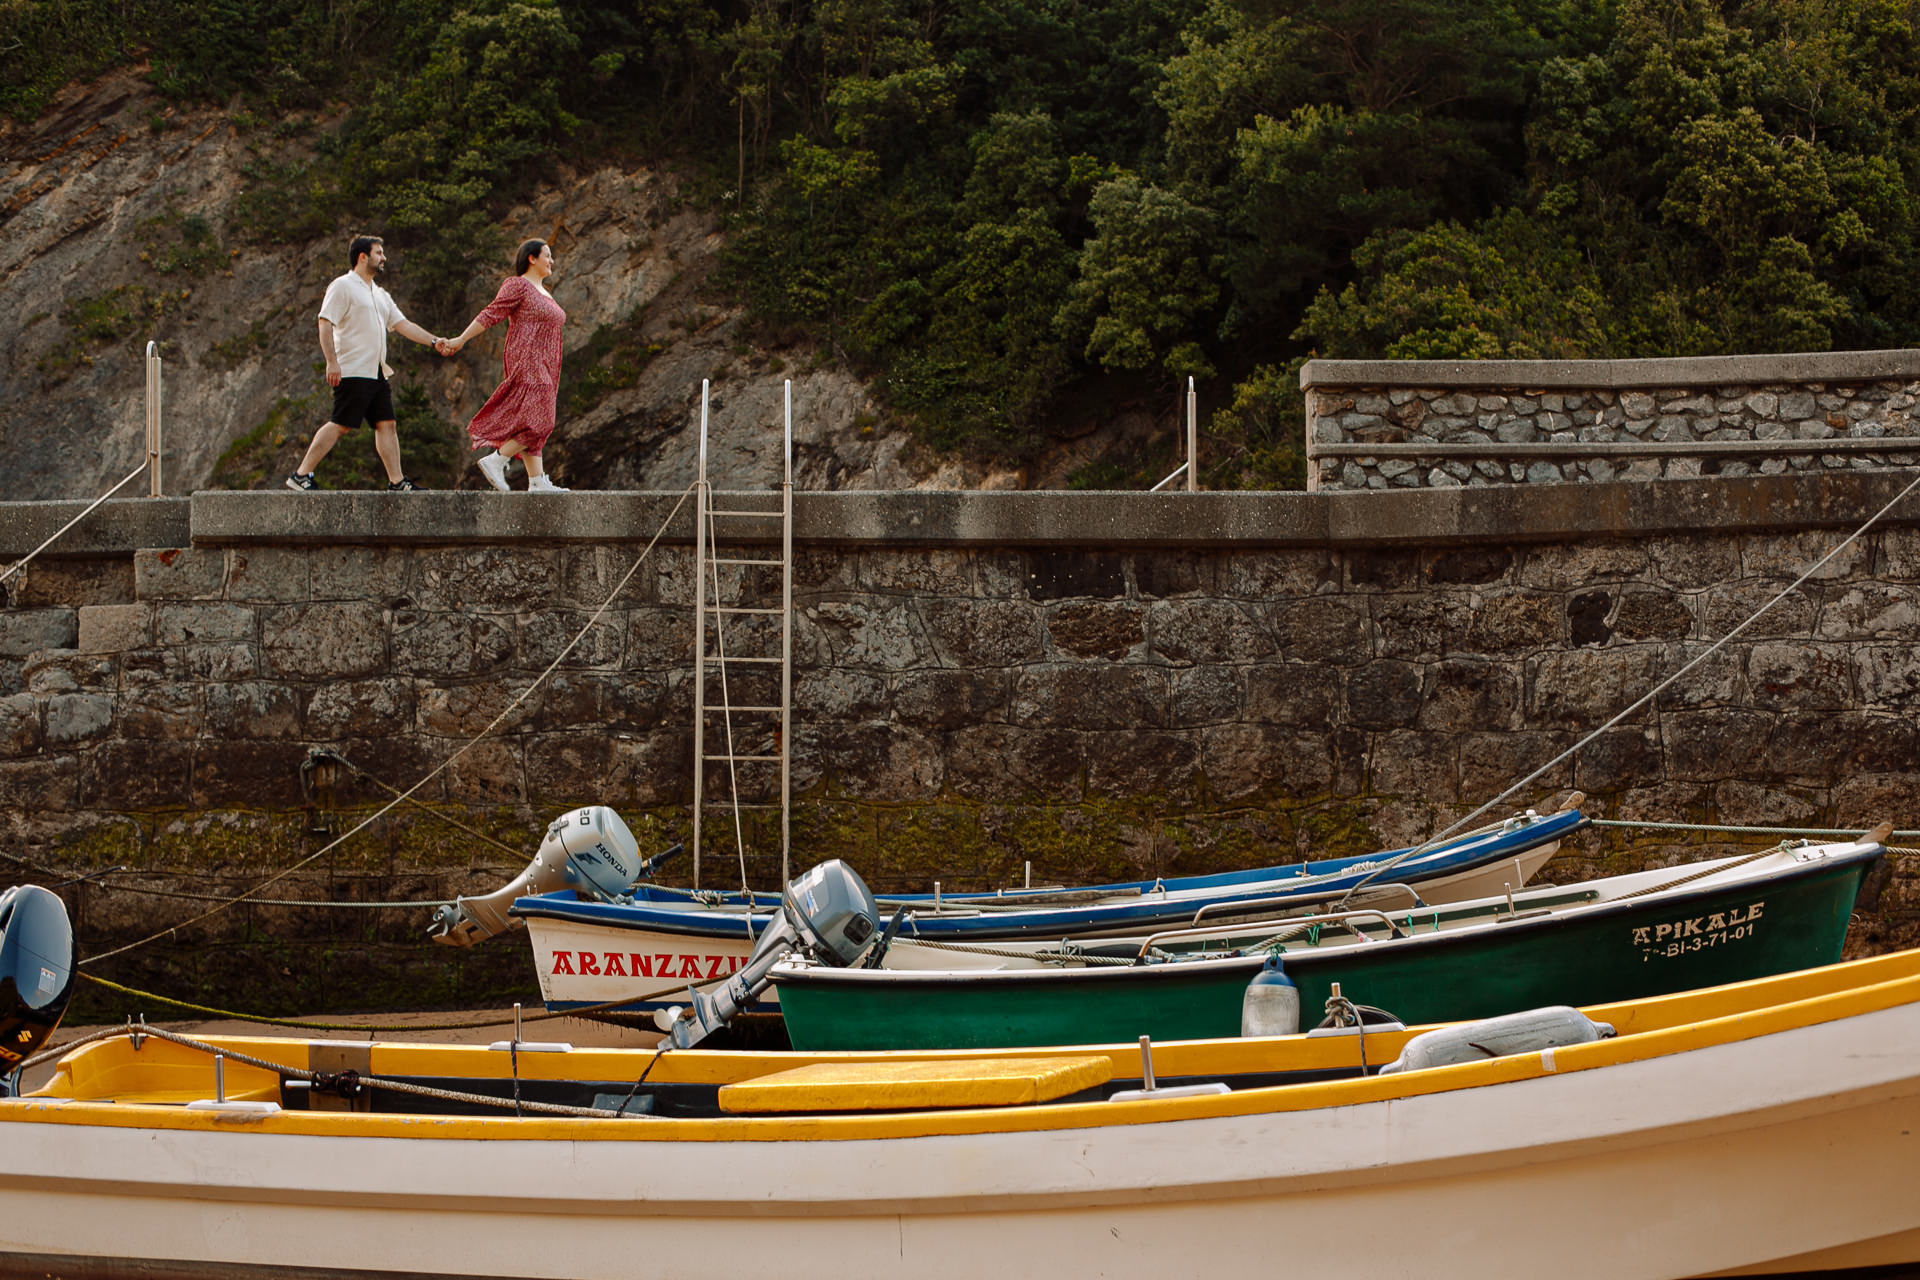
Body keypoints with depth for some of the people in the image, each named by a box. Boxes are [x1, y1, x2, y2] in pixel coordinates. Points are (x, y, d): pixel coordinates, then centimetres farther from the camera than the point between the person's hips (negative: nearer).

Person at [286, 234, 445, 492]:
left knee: (387, 424, 3)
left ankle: (396, 481, 3)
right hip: (352, 372, -9)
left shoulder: (380, 294, 22)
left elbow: (403, 324, 23)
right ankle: (301, 474, -7)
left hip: (377, 373, 9)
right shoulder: (343, 287, -5)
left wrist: (433, 342, 13)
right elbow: (325, 323, -13)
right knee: (340, 425, -11)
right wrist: (332, 362, -21)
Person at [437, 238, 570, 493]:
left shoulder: (543, 291, 21)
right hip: (526, 361, -9)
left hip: (542, 368, 9)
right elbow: (491, 314, -11)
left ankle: (537, 481, 0)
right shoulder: (518, 285, -6)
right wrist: (460, 340, -15)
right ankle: (495, 460, -14)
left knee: (536, 423, 4)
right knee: (537, 422, -18)